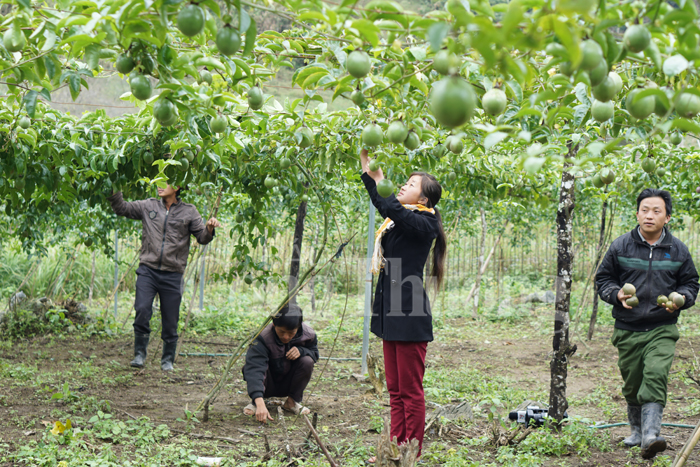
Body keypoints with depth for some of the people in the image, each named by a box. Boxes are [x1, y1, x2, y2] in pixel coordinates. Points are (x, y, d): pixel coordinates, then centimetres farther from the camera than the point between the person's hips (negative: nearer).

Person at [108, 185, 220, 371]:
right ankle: (140, 353, 0)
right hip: (148, 270, 0)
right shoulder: (149, 206, 10)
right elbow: (122, 208, 14)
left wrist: (209, 229, -16)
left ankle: (168, 359, 20)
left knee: (170, 319, 3)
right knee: (142, 309, -15)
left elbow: (202, 238, 5)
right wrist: (114, 191, -1)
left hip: (172, 275, 0)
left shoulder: (189, 212, 7)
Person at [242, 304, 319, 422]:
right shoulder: (262, 338, -32)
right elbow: (254, 370, -44)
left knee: (307, 361, -25)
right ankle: (256, 402, -10)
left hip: (289, 384, 3)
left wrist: (301, 350, -26)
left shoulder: (308, 334, -18)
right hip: (268, 385, -3)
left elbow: (314, 354, 1)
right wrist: (260, 403, -59)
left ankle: (292, 401, -6)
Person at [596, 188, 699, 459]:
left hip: (662, 329, -1)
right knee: (632, 383, 9)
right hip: (627, 330, 1)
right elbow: (603, 278, 9)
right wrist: (616, 295, -11)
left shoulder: (678, 250, 4)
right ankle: (637, 429, 31)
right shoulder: (620, 246, 1)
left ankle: (651, 434, -29)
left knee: (655, 375, -21)